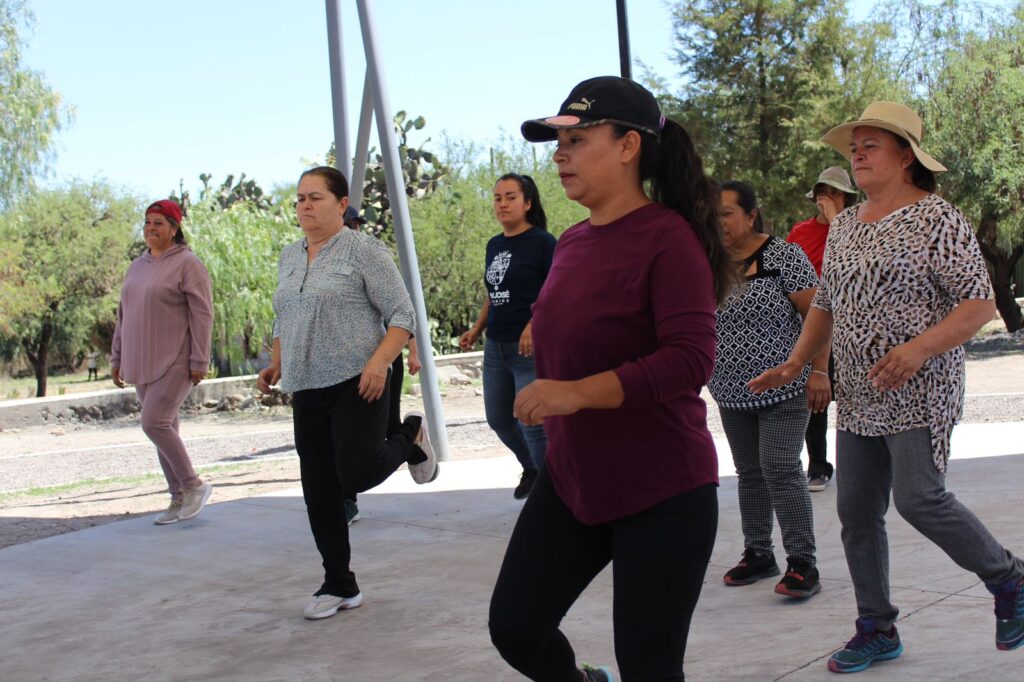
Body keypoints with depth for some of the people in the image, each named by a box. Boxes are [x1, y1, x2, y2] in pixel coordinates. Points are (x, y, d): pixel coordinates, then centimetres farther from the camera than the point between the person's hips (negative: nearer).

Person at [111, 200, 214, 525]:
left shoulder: (187, 264, -8)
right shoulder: (137, 266, 15)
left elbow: (202, 315, -13)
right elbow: (124, 315, 19)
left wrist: (199, 361, -17)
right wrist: (117, 357, 17)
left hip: (176, 363, -8)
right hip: (144, 364, 8)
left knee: (154, 423, -16)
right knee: (162, 427, 8)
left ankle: (194, 485, -1)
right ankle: (179, 499, 15)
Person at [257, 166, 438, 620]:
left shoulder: (362, 250, -6)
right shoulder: (289, 257, 15)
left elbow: (401, 314, -10)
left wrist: (379, 361, -23)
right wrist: (276, 364, 10)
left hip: (357, 384, -6)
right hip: (307, 391, 6)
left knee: (356, 474, -16)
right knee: (319, 493, 5)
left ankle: (410, 438, 16)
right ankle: (339, 586, 17)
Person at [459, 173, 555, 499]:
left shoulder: (542, 242, -10)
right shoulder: (494, 245, 12)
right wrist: (476, 329, 14)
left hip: (530, 349, -8)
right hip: (495, 348, 8)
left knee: (532, 423, -9)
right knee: (498, 420, 16)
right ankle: (531, 469, 39)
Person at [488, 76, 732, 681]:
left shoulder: (668, 237, -16)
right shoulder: (572, 242, 7)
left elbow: (691, 360, -26)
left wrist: (578, 394, -33)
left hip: (663, 494, -7)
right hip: (572, 482, 7)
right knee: (515, 627, 7)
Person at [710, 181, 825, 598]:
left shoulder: (783, 256, -10)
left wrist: (819, 371, -17)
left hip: (782, 389, -6)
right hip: (732, 392, 6)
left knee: (781, 471, -11)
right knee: (749, 473, 12)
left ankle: (802, 562, -5)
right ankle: (758, 555, 23)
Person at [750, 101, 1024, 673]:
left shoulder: (938, 219, -9)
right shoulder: (844, 224, 13)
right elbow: (826, 304, 21)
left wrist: (917, 350, -26)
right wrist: (796, 363, 10)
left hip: (919, 392, -7)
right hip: (859, 397, 7)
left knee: (919, 498, -14)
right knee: (857, 511, 6)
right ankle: (877, 630, 19)